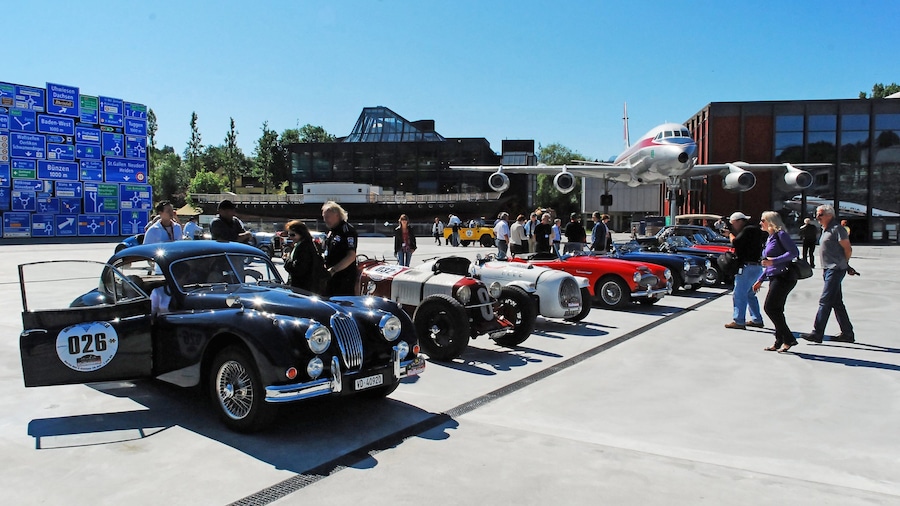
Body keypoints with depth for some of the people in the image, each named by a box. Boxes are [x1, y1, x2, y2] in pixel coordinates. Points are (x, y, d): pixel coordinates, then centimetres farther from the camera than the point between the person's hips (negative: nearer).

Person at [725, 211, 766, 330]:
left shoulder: (748, 230, -13)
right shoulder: (753, 229, 18)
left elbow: (735, 243, -22)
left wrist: (730, 234, -3)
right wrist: (731, 233, 6)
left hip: (748, 267, -11)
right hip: (756, 266, 11)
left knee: (739, 294, -8)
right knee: (749, 294, 19)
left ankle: (738, 321, -8)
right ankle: (757, 320, 23)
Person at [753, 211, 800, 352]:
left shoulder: (781, 235, -7)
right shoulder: (770, 238, 20)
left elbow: (794, 252, -18)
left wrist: (773, 261, -23)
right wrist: (760, 279, 23)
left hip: (784, 276, -10)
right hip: (775, 278, 10)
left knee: (770, 307, -12)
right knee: (776, 310, 8)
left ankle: (789, 339, -6)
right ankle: (780, 342, 11)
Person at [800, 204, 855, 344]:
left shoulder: (837, 229, -12)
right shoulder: (825, 230, 17)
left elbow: (848, 249, -12)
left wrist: (842, 264, 0)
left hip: (835, 270, -10)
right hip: (828, 270, 10)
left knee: (825, 301, -10)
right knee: (837, 302, 13)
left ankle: (817, 333, -9)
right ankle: (847, 333, 19)